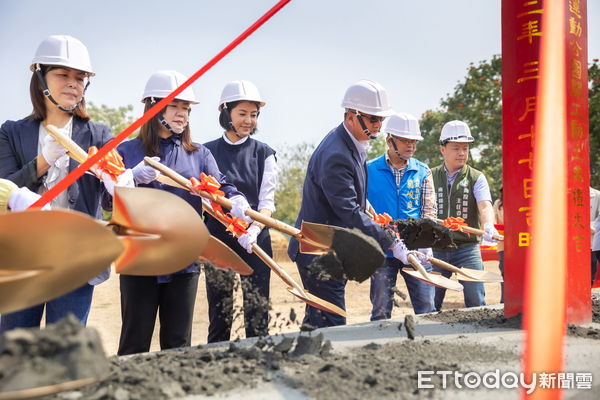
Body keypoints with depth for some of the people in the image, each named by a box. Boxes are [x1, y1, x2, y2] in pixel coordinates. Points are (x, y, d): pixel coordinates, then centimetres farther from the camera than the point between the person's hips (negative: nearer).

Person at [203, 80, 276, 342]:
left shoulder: (263, 153, 5)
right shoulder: (208, 152, 6)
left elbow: (267, 201, -2)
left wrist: (254, 229, -20)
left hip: (255, 242, 0)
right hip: (218, 239, 1)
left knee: (257, 313, 1)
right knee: (219, 315, 6)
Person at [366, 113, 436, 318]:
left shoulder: (423, 172, 8)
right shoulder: (369, 170, 2)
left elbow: (430, 211, 6)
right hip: (382, 251, -1)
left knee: (427, 311, 2)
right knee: (381, 312, 4)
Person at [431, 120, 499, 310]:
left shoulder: (476, 178, 3)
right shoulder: (430, 177, 9)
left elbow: (485, 205, -13)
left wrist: (489, 226, -34)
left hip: (467, 247, -1)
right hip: (435, 249, 2)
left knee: (476, 302, -4)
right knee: (430, 304, 7)